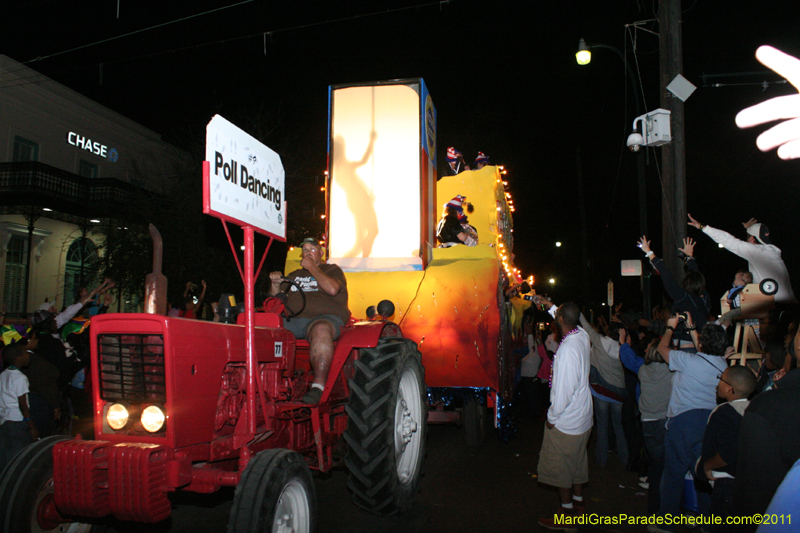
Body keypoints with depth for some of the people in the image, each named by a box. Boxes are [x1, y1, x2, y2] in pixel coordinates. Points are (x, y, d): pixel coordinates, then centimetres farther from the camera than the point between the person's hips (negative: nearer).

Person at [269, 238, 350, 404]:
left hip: (325, 317, -5)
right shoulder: (294, 275, 31)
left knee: (320, 330, -42)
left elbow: (332, 289, -8)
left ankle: (318, 386, -43)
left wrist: (312, 267, 0)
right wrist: (275, 283, 8)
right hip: (293, 320, 5)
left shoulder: (332, 270, 15)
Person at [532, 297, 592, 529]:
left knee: (559, 467, 8)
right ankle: (578, 503, 37)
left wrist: (552, 417, -14)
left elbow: (563, 390, -27)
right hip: (583, 418, 9)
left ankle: (566, 515, 20)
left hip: (566, 422, -8)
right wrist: (548, 304, 27)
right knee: (577, 463, 22)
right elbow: (568, 318, 21)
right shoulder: (582, 336, -5)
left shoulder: (567, 350, -30)